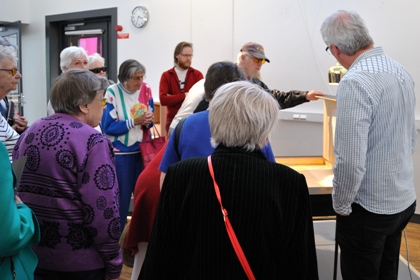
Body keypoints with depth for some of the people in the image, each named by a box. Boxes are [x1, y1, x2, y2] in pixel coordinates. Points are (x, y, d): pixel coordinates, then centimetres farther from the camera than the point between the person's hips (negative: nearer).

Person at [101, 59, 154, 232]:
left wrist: (148, 121, -16)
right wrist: (134, 121, -23)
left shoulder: (146, 89, -1)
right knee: (121, 196, 5)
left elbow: (150, 120, 8)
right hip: (121, 153, -4)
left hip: (143, 150, 4)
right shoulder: (112, 93, -14)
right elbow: (108, 127, -16)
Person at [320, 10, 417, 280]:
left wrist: (341, 205, -12)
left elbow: (350, 161, -27)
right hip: (404, 200, 8)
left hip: (370, 207, -8)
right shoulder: (401, 71, 4)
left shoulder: (356, 82, -24)